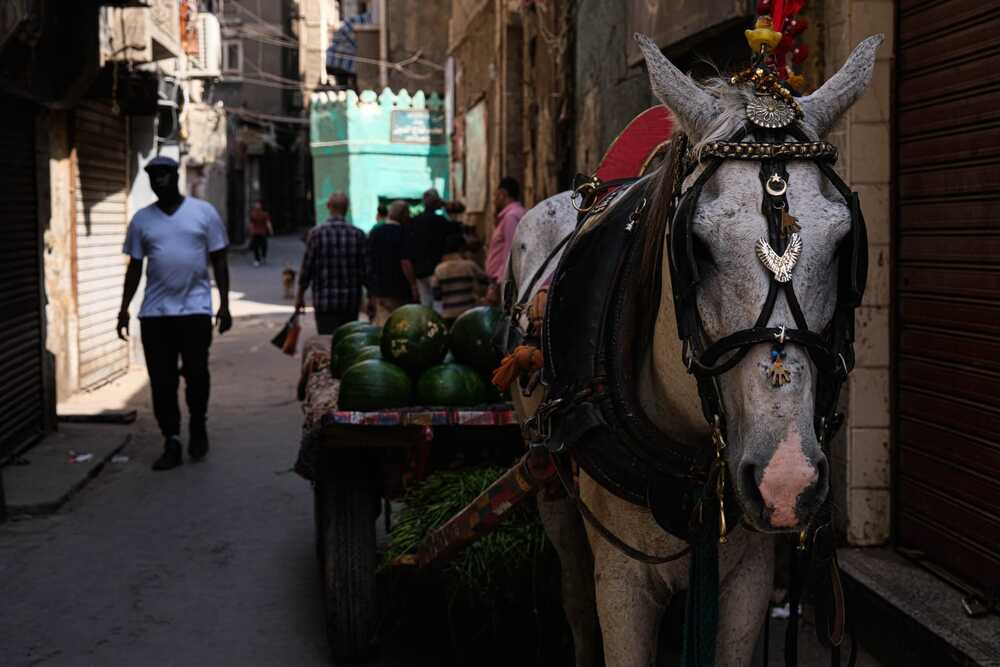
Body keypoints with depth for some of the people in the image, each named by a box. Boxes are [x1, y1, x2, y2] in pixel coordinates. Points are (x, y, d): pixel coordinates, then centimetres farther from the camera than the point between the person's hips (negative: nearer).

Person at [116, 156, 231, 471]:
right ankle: (171, 443, 10)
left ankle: (198, 426, 26)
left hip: (195, 308, -2)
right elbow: (135, 267, 12)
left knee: (196, 374, 1)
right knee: (161, 381, 2)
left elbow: (219, 261, 3)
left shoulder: (204, 212, 2)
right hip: (154, 313, 2)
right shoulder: (142, 219, 8)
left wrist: (224, 304, -2)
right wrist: (124, 310, 7)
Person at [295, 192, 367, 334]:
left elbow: (307, 268, -4)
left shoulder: (316, 233, -7)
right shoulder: (358, 234, -2)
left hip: (325, 302, -2)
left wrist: (300, 296, 8)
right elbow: (366, 270, 0)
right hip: (352, 301, 2)